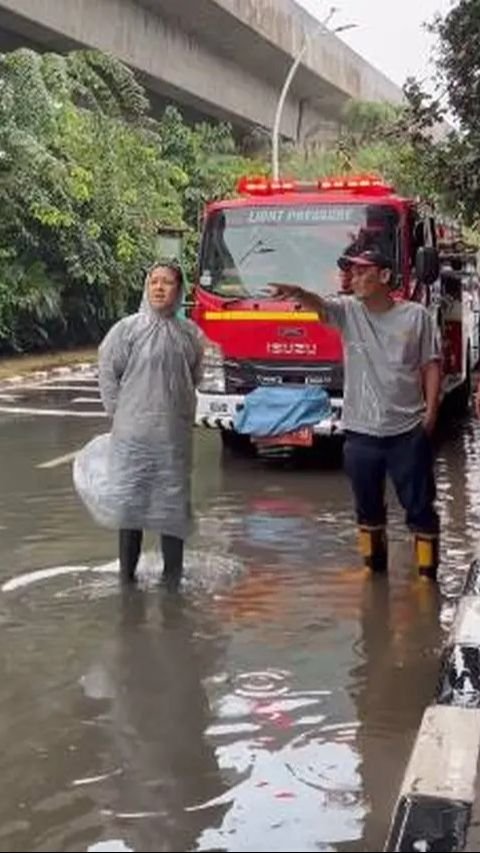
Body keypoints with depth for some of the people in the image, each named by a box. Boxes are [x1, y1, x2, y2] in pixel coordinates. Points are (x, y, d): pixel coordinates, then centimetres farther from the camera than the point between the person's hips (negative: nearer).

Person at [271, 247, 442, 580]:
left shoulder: (416, 315, -3)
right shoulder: (348, 310, 0)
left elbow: (431, 366, 2)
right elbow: (318, 304, -20)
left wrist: (431, 411, -6)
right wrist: (297, 293, -42)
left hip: (408, 431, -2)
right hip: (361, 431, 2)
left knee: (420, 504, 5)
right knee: (368, 505, 15)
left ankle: (428, 570, 17)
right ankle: (374, 564, 32)